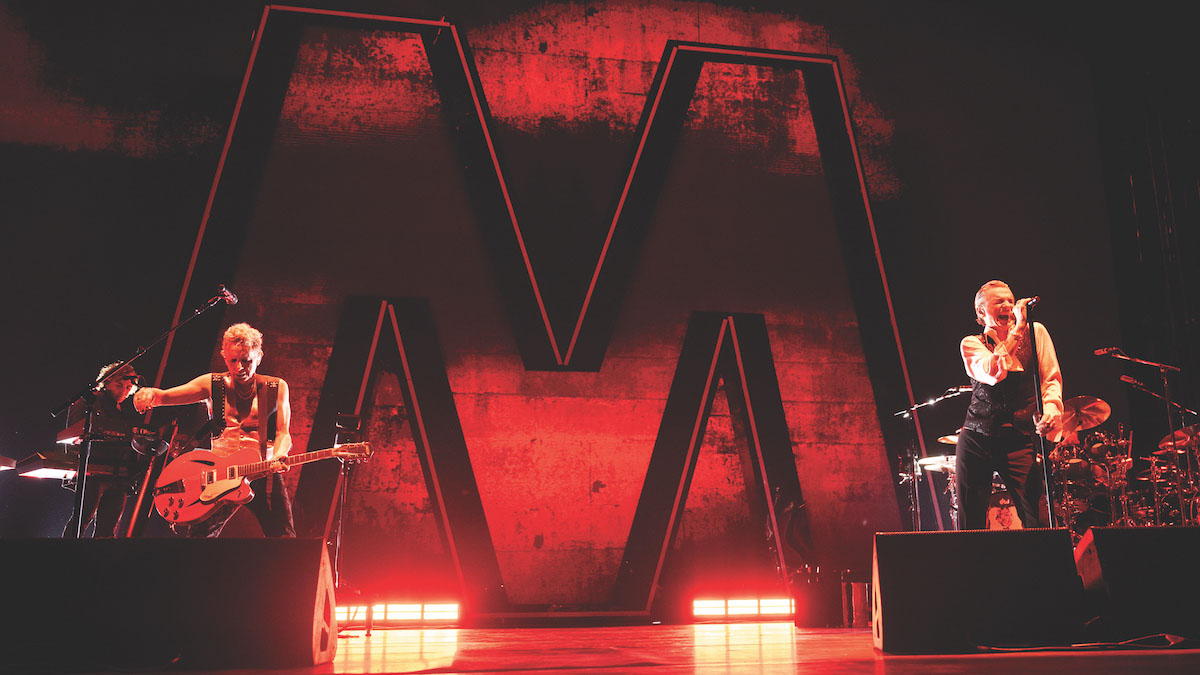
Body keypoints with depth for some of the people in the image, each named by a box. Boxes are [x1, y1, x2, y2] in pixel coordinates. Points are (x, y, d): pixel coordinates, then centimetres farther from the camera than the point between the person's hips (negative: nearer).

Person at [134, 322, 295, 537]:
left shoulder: (276, 387, 8)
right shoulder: (213, 384, 9)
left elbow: (283, 432, 1)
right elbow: (164, 396, 4)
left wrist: (278, 457, -21)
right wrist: (150, 393, -21)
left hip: (263, 473, -1)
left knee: (285, 543, -12)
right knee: (200, 535, -11)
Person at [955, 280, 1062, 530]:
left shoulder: (1036, 332, 10)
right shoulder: (971, 344, 5)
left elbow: (1052, 378, 3)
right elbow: (994, 373, -14)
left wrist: (1051, 408, -17)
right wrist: (1018, 329, -13)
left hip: (1022, 440, 0)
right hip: (977, 440, 0)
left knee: (1038, 523, -9)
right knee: (969, 525, 2)